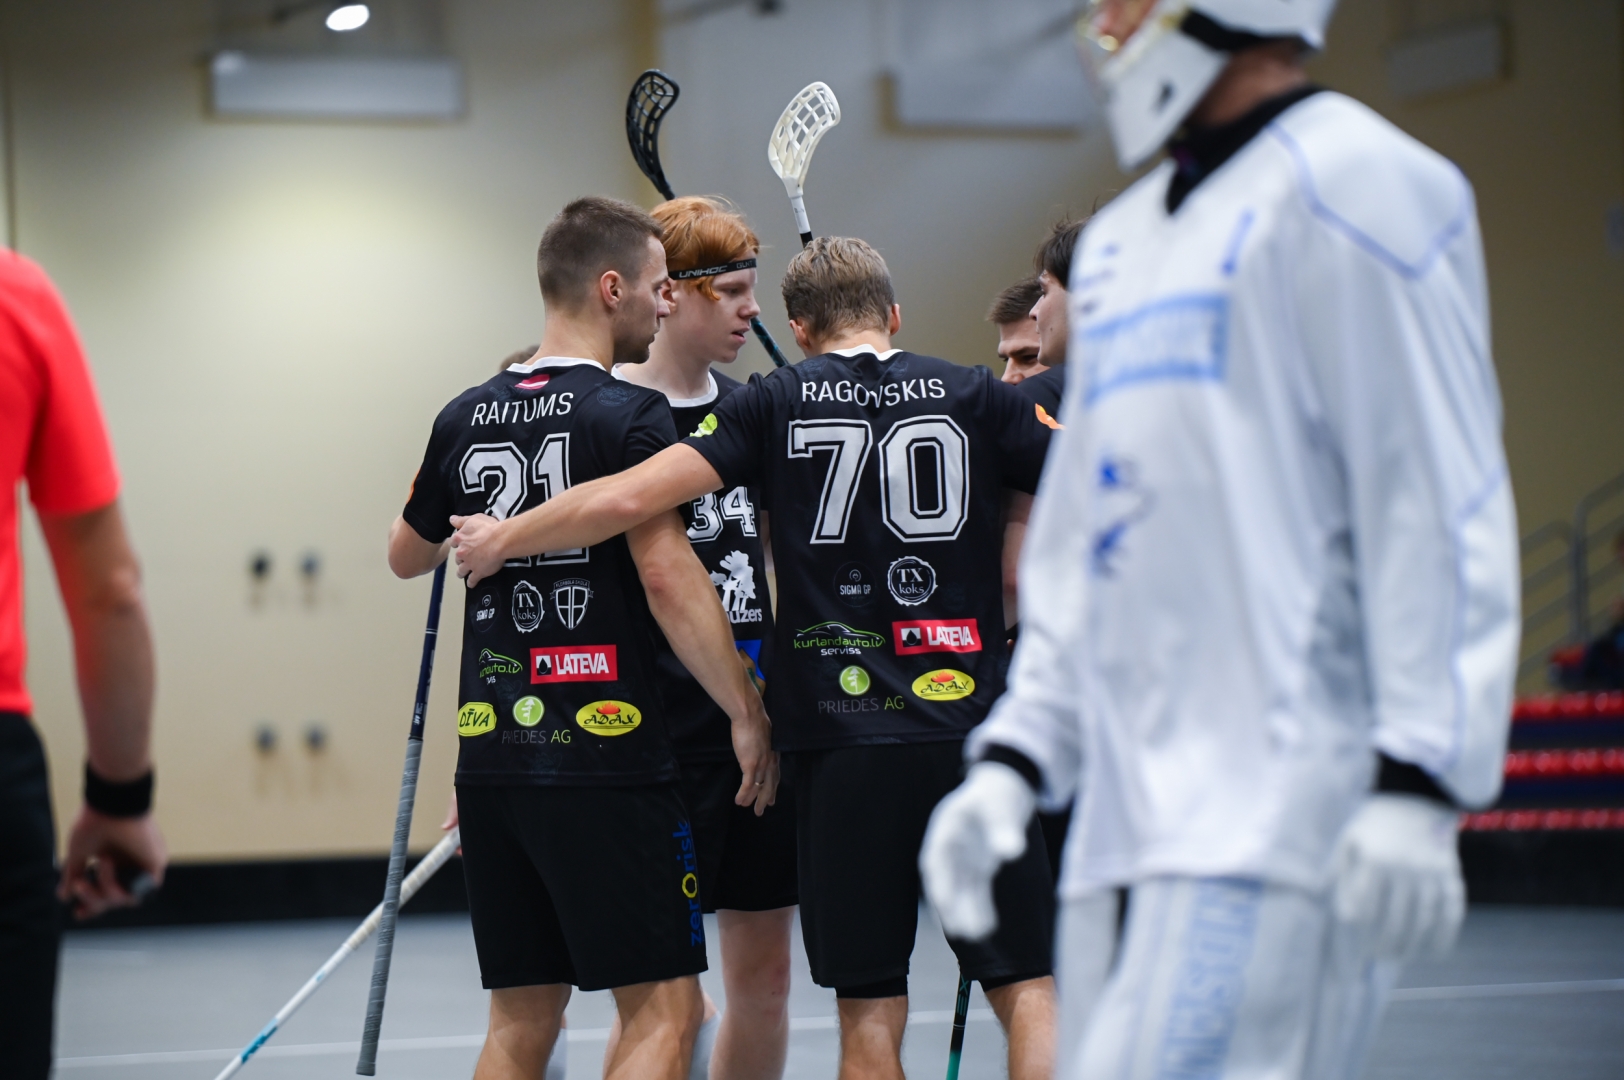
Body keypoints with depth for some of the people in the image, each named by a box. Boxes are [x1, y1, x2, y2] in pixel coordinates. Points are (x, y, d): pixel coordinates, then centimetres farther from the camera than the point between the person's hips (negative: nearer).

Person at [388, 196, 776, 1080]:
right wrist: (747, 714, -10)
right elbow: (667, 575, -16)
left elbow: (407, 555, 24)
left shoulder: (465, 419, 10)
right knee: (662, 1008, -2)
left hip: (491, 757, 7)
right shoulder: (628, 417, -9)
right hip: (604, 756, -7)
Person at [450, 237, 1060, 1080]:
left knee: (869, 1011, 6)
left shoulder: (776, 402, 5)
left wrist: (502, 539, 9)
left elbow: (630, 496, -5)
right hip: (972, 733, 0)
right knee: (1027, 987, 2)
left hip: (839, 740, 0)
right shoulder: (975, 395, 6)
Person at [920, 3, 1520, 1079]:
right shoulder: (1120, 242, 22)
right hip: (1132, 824, 9)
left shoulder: (1348, 183, -5)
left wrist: (1415, 785, -18)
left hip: (1280, 817, -8)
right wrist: (1012, 759, 16)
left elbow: (1437, 508, -12)